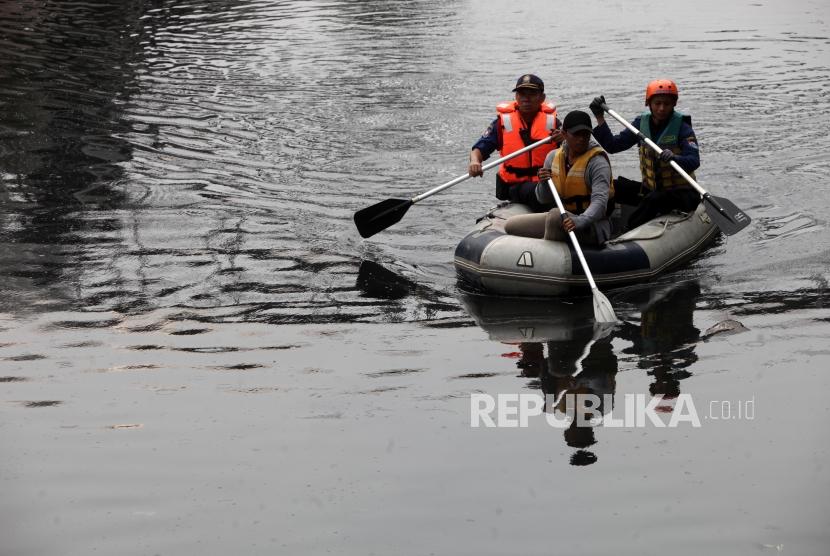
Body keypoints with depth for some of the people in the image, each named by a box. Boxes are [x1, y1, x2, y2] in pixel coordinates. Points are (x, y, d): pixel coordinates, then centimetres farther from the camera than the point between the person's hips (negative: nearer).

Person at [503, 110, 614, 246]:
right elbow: (543, 199, 11)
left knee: (555, 215, -36)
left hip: (592, 228, -7)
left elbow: (600, 201, -29)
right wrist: (543, 184, -14)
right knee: (511, 226, 4)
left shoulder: (597, 162, -16)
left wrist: (581, 220, -48)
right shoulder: (553, 157, 4)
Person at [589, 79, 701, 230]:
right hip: (650, 189, 6)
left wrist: (674, 158, -46)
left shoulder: (682, 127, -12)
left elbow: (694, 161, -25)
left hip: (681, 192, -6)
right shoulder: (642, 123, 4)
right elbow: (612, 145, 5)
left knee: (653, 200, -36)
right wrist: (600, 118, -5)